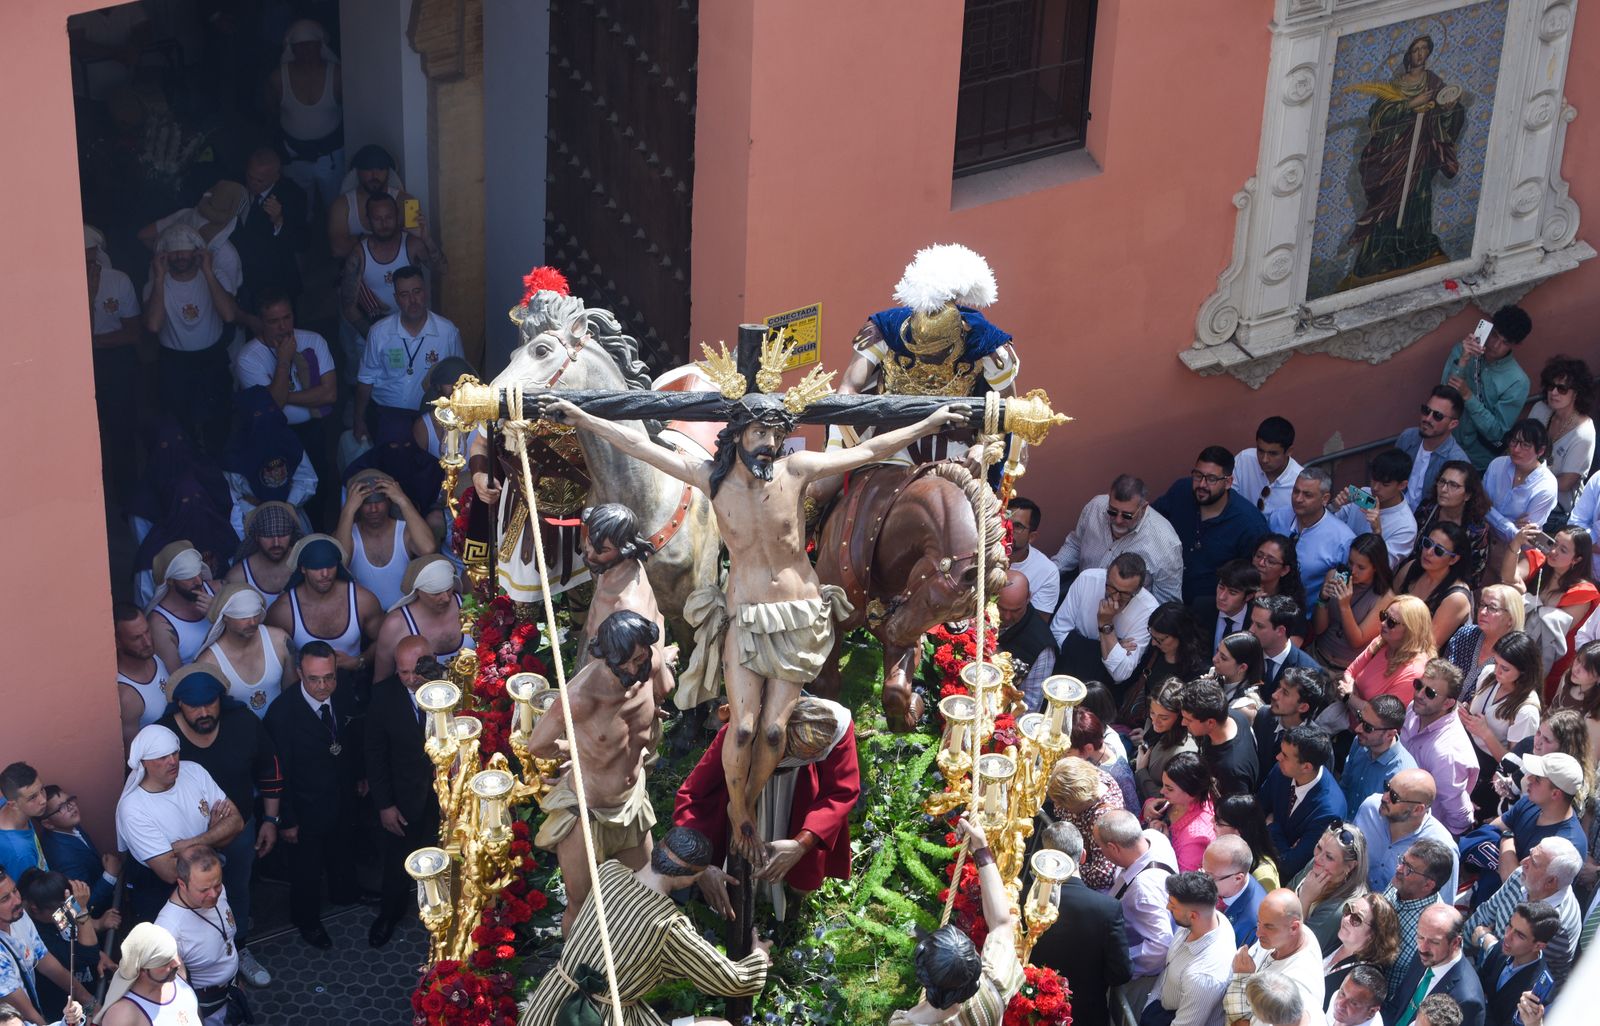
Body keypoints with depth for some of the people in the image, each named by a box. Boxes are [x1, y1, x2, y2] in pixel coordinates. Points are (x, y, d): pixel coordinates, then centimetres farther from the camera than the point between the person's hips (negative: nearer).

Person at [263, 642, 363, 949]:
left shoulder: (345, 697, -17)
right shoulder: (282, 711, -34)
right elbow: (278, 771, -24)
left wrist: (359, 776, 17)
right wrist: (286, 820, -17)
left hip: (344, 798, 5)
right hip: (306, 807, -5)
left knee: (344, 851, 32)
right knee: (307, 869, 19)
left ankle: (344, 893, 61)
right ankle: (307, 920, 45)